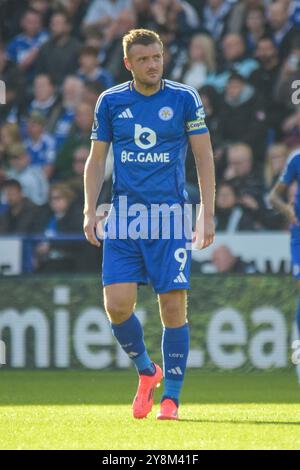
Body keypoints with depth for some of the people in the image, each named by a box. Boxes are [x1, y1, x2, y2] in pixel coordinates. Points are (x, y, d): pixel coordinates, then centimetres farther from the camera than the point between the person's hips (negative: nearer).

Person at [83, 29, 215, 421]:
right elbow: (96, 160, 12)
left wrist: (207, 214, -3)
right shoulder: (110, 102, 5)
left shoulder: (184, 98, 0)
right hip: (124, 215, 2)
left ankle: (171, 398, 5)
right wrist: (90, 211, 2)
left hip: (170, 214, -2)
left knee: (173, 307, -6)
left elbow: (204, 157, 3)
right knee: (117, 305, -8)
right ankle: (146, 372, 17)